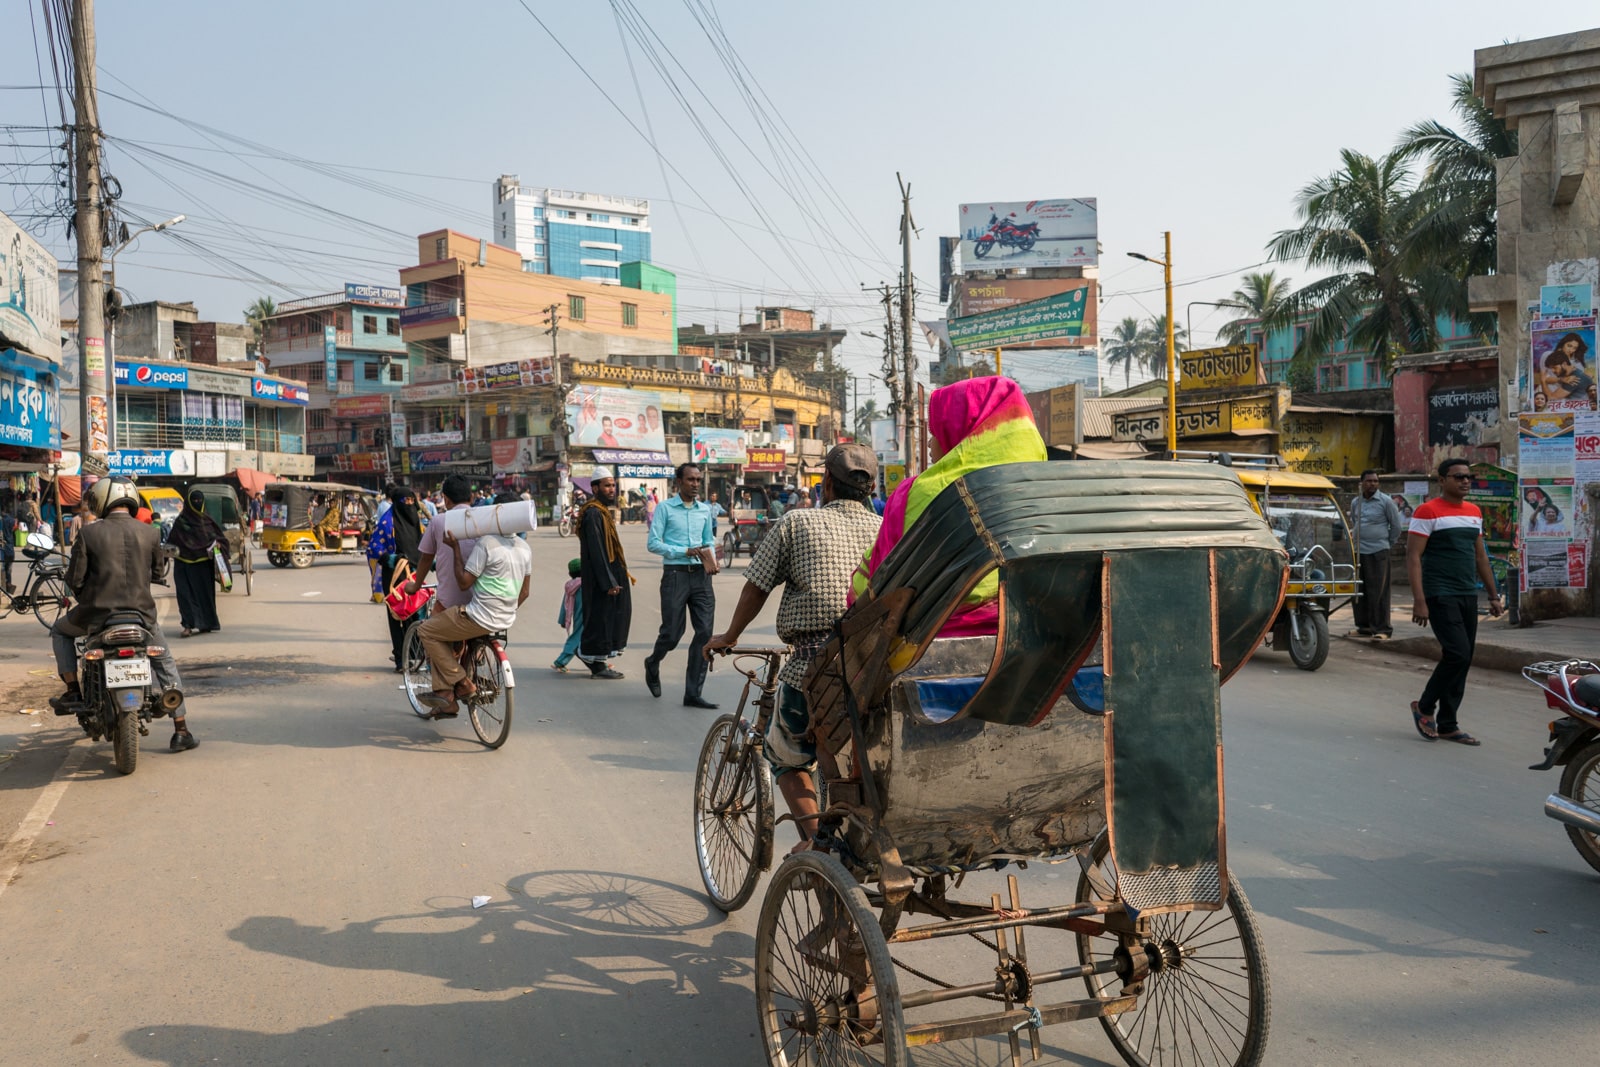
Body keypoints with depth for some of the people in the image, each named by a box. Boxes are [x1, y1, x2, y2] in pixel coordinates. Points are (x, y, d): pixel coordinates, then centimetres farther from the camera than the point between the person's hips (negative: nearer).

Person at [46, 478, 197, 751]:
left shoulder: (90, 533, -5)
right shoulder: (149, 533, 0)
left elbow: (75, 579, -3)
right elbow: (158, 573, 11)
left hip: (97, 614, -1)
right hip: (141, 614, 1)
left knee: (60, 631, 31)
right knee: (166, 664, 18)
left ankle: (73, 693, 20)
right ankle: (181, 731, 13)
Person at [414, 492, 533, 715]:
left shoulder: (486, 543, -17)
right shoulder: (525, 548, 7)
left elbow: (464, 582, -15)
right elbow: (524, 593, 12)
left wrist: (456, 548, -8)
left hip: (479, 619, -9)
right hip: (506, 619, 9)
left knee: (427, 631, 9)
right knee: (440, 632, 24)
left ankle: (462, 683, 6)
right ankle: (445, 698, 19)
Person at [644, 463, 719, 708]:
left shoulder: (705, 509, 12)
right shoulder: (665, 508, -2)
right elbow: (653, 543, -6)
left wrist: (712, 559, 0)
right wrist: (686, 551, -14)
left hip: (701, 576, 4)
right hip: (675, 575, -4)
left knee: (705, 632, -3)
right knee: (672, 634, 0)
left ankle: (693, 693, 4)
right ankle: (652, 664, 35)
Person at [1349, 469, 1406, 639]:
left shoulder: (1386, 501, -2)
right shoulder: (1355, 502, 12)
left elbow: (1397, 526, 4)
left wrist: (1389, 543, 9)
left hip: (1378, 552, -5)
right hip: (1358, 551, 5)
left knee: (1378, 592, -6)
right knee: (1358, 591, 7)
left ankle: (1383, 628, -2)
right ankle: (1363, 625, 16)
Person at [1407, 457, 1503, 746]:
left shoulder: (1474, 512, 14)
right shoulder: (1429, 512, -8)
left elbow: (1480, 555, 22)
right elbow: (1413, 557, -12)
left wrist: (1493, 594, 17)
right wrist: (1419, 601, -19)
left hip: (1468, 596, 7)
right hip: (1440, 596, -7)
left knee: (1462, 660, 7)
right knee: (1458, 654, -15)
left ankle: (1447, 725, 16)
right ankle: (1425, 707, 6)